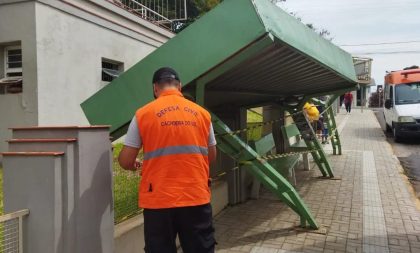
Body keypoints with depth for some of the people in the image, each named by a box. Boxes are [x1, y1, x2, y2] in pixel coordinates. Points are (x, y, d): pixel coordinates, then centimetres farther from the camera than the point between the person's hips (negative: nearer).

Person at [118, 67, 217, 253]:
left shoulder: (143, 114, -2)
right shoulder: (202, 113, 4)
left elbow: (125, 161, -1)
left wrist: (135, 166, 21)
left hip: (159, 200, -1)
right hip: (196, 197, 2)